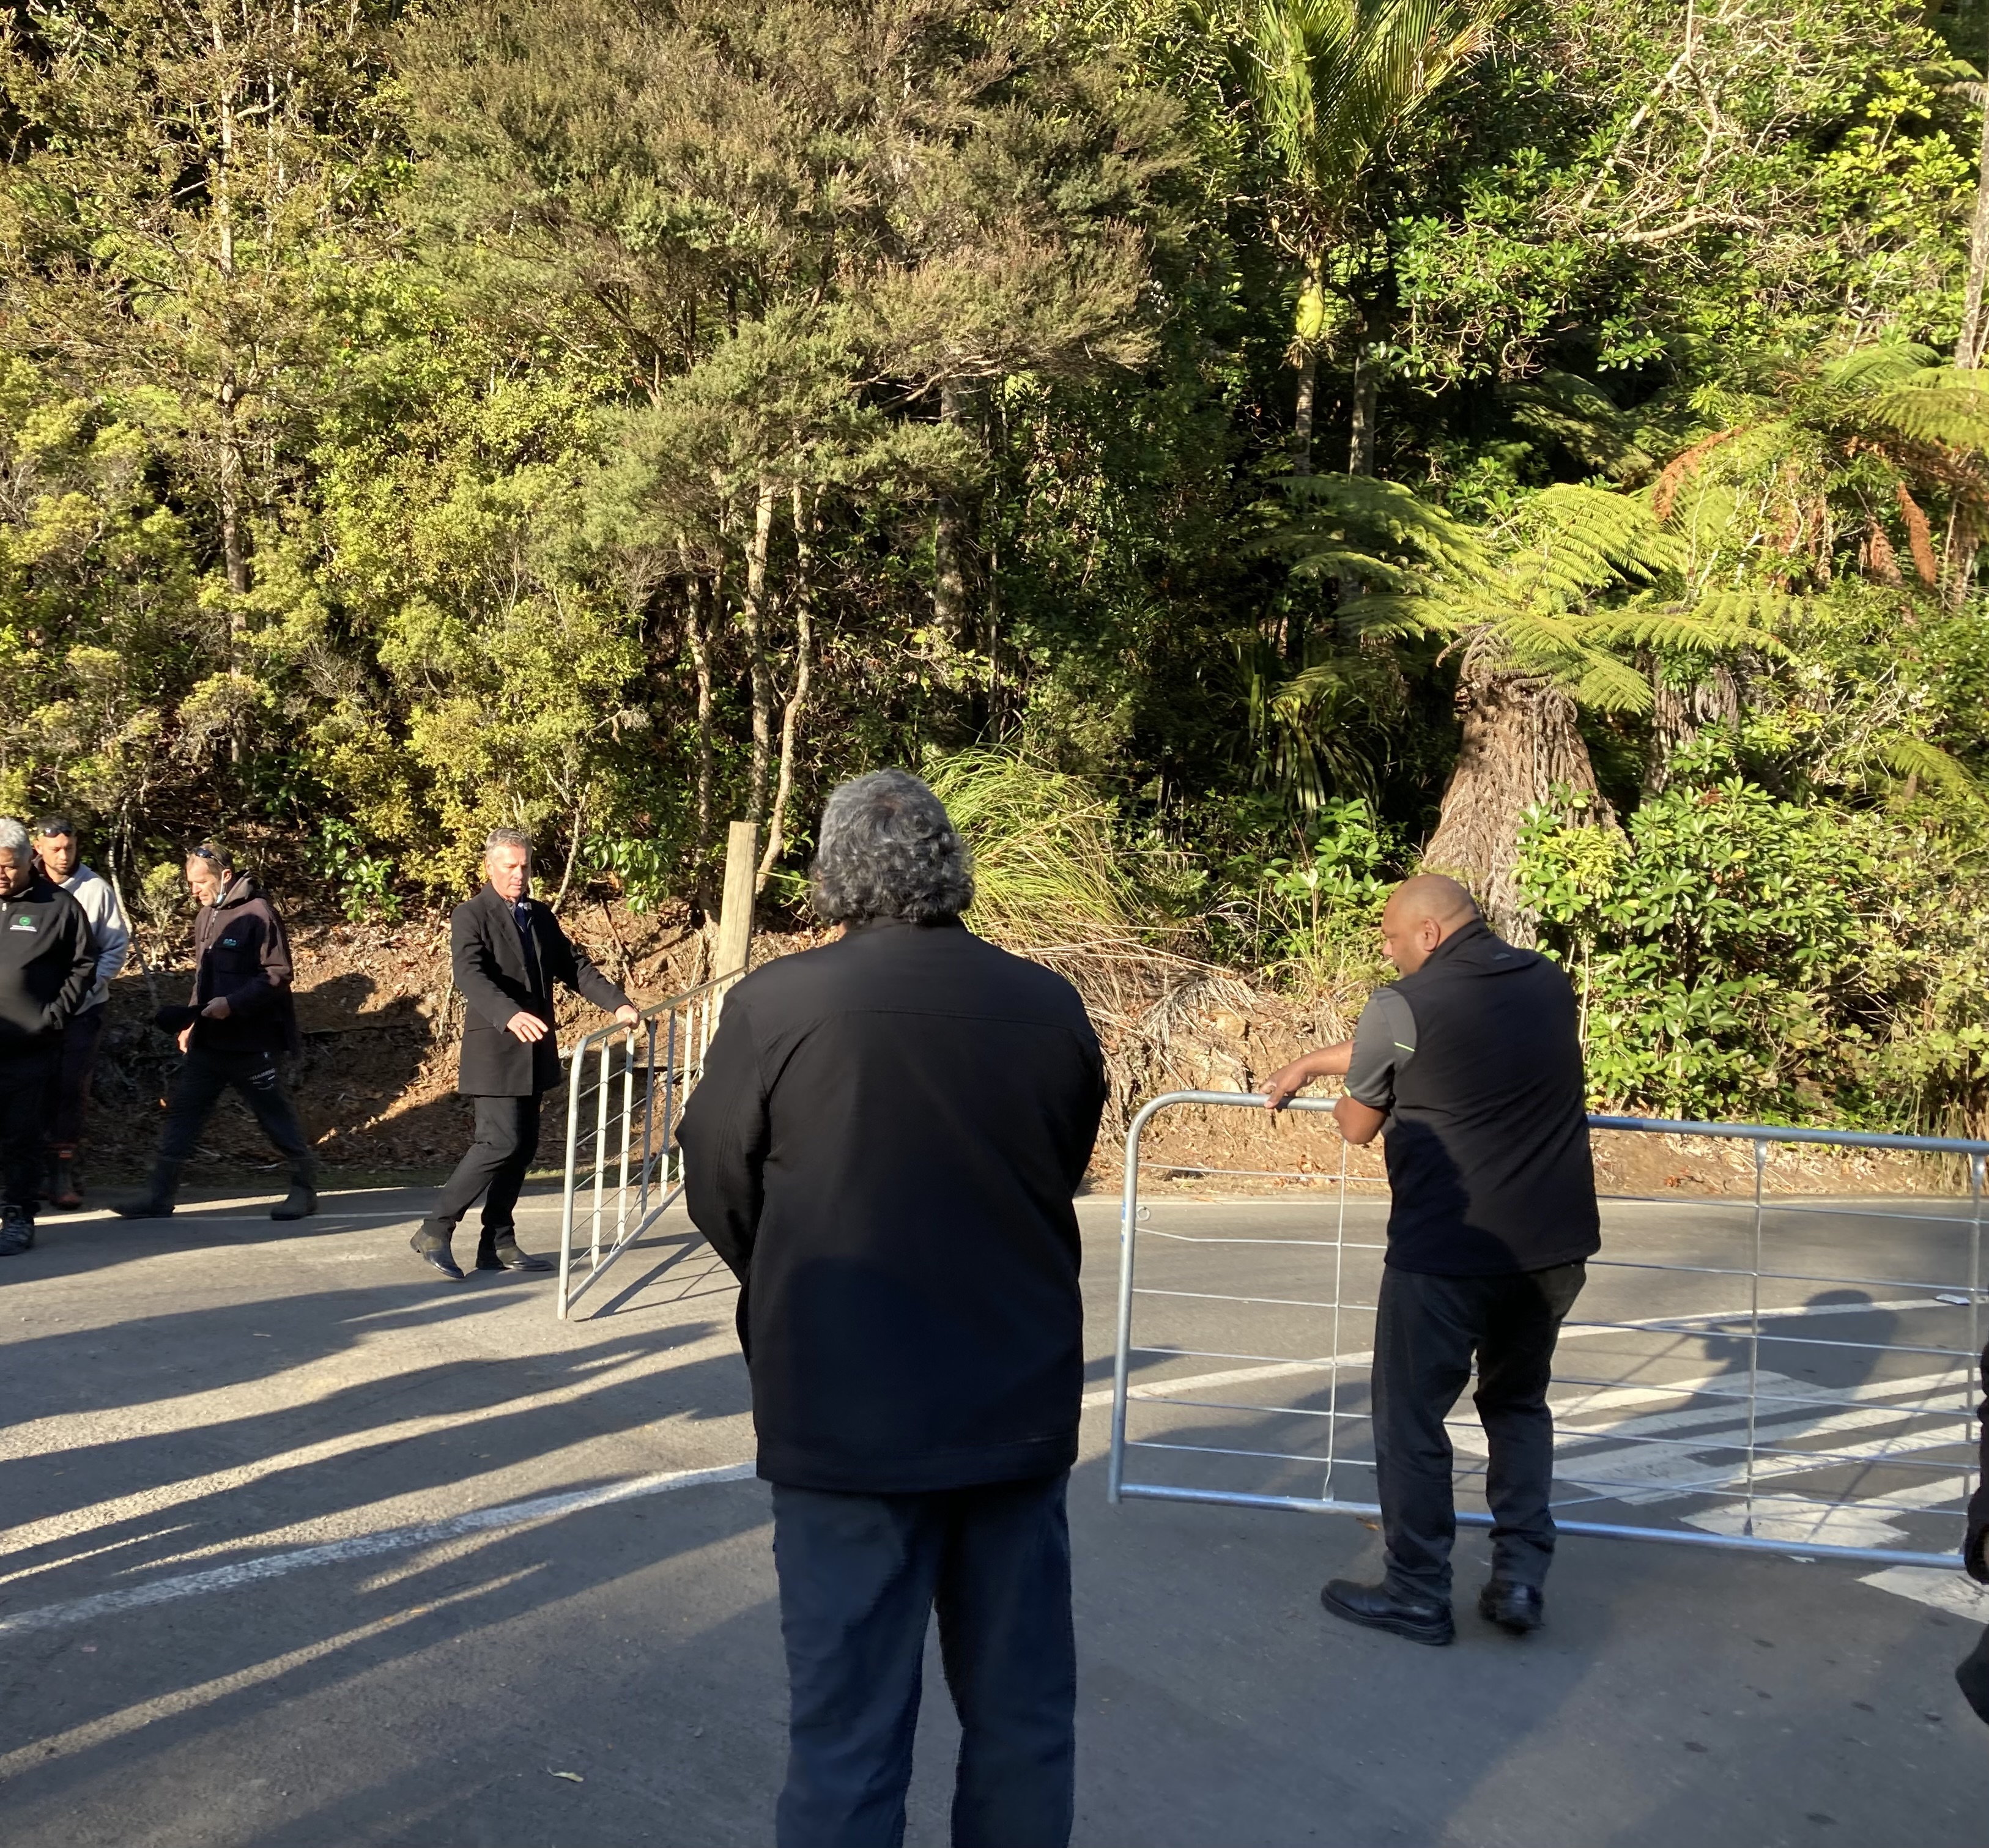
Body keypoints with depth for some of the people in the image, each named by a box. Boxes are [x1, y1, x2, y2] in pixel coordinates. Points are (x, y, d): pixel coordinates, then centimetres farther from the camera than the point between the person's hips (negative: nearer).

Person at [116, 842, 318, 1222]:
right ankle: (160, 1194, 12)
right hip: (208, 1041, 8)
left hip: (251, 1043, -8)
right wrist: (192, 1020, 18)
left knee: (276, 1116, 2)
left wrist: (233, 1003, -24)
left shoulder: (258, 915, -13)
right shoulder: (205, 916, 13)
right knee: (181, 1111, 6)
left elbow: (277, 976, -17)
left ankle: (305, 1189, 14)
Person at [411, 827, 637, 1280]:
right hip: (495, 1052, -8)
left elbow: (574, 965, 11)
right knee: (500, 1143, -14)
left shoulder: (541, 917, 14)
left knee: (523, 1147, 9)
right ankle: (434, 1232, -4)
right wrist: (510, 1015, -43)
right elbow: (470, 975, -25)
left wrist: (618, 1004, -4)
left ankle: (498, 1244, 18)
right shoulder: (471, 916, -9)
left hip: (534, 1052, 8)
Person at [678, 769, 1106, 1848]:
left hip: (845, 1415, -3)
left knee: (848, 1733, 9)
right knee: (1022, 1719, 17)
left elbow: (718, 1194, 0)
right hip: (1019, 1408, 3)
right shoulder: (1053, 1008, -3)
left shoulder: (775, 1006, -12)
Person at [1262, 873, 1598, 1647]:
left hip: (1448, 1252, -6)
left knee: (1410, 1418, 10)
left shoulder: (1403, 1005, -12)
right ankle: (1521, 1577, 20)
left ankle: (1416, 1596, 17)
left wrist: (1340, 1089, 23)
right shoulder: (1549, 983, 8)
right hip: (1554, 1246, 6)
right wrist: (1314, 1060, 27)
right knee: (1519, 1406, 23)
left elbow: (1357, 1127, 1)